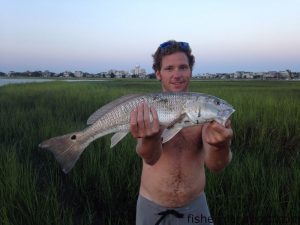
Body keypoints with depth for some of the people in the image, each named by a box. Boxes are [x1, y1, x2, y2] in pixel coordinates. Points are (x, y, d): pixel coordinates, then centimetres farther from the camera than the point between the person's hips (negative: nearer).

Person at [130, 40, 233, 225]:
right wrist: (150, 138, -50)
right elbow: (151, 157, -28)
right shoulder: (146, 110, -13)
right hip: (152, 206, 0)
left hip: (195, 205, 1)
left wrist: (221, 146, -43)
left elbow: (214, 165, -21)